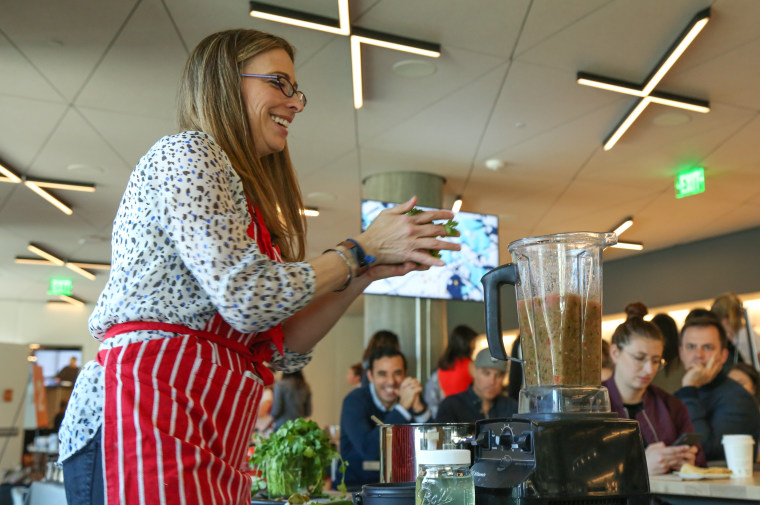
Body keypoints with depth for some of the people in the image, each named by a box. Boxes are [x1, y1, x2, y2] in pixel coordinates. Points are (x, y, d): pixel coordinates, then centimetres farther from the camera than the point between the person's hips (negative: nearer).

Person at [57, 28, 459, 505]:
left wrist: (368, 273, 7)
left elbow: (282, 348, 15)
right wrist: (361, 250, -4)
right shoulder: (187, 152, -3)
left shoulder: (245, 190, 23)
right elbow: (246, 297, -16)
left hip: (210, 441, 9)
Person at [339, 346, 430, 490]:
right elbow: (369, 450, -25)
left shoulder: (412, 396, 2)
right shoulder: (354, 401, -10)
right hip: (354, 486, -5)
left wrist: (417, 406, -20)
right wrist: (403, 407, -24)